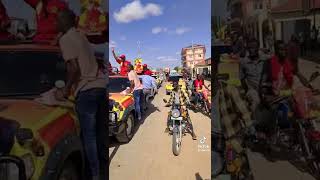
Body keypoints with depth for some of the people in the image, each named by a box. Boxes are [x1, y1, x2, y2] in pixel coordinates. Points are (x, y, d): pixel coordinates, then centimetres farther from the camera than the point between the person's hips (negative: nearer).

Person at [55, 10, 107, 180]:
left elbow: (74, 68, -14)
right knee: (100, 131, 16)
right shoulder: (80, 36, 23)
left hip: (86, 90, -8)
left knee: (89, 134, -1)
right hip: (100, 85, 8)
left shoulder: (66, 39, -3)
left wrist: (66, 90, -4)